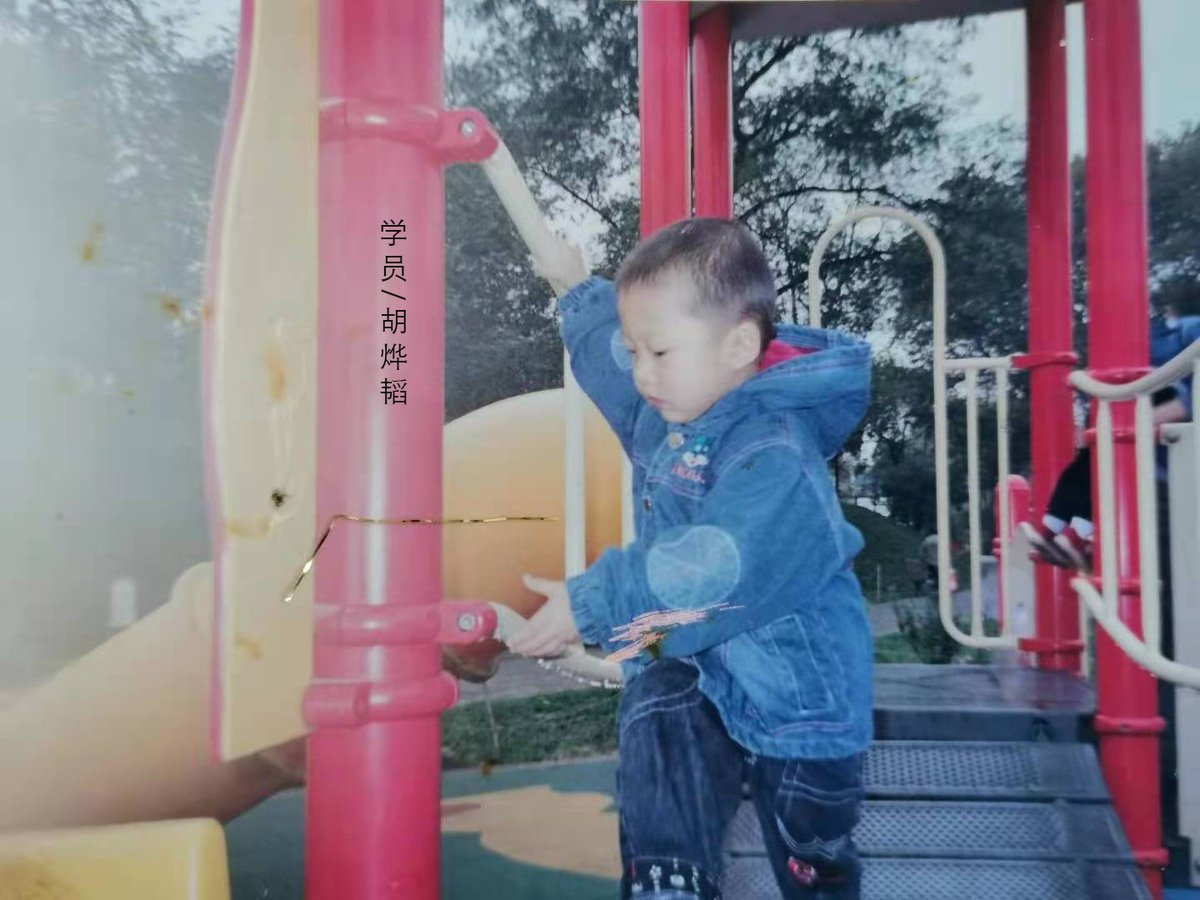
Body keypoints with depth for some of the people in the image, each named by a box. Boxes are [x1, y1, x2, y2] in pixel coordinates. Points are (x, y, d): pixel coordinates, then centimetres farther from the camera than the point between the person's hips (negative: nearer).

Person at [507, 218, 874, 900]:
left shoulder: (773, 456, -27)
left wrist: (591, 603, -32)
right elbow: (600, 321, 15)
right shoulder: (664, 412, -2)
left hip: (795, 698, -6)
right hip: (686, 669, 6)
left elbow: (713, 568, -36)